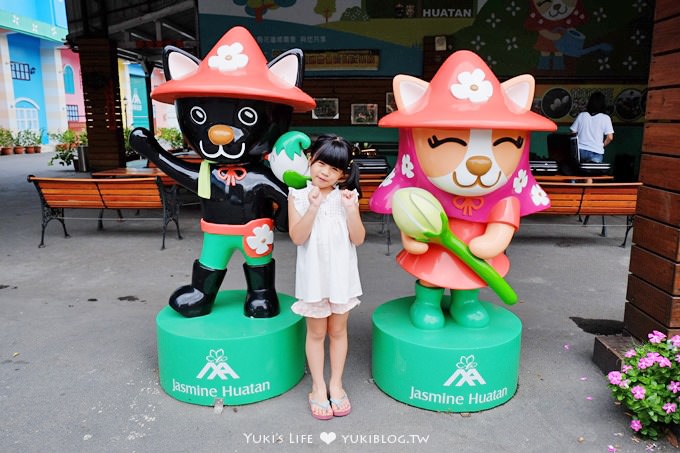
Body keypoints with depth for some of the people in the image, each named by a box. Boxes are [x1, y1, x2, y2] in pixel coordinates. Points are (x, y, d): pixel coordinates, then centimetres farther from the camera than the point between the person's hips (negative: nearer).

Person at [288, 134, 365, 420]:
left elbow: (358, 239, -8)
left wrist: (350, 208, -20)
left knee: (338, 331, 15)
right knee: (316, 333, 12)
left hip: (342, 275, 2)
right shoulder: (298, 197, -6)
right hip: (313, 276, -1)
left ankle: (336, 384, 32)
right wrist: (314, 207, -25)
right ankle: (318, 388, 28)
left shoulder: (346, 196, -3)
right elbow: (297, 237, -17)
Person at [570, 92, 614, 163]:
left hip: (580, 151, 2)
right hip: (596, 153, -2)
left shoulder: (581, 115, 4)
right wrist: (602, 145, 11)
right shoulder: (605, 118, -2)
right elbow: (610, 137, -6)